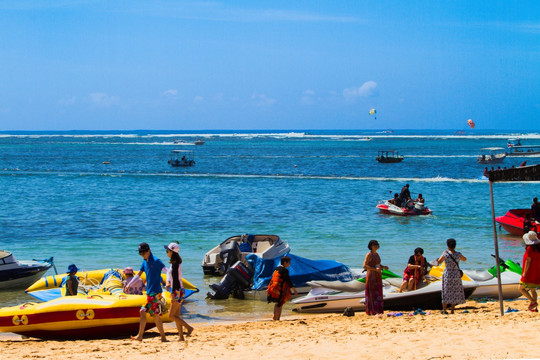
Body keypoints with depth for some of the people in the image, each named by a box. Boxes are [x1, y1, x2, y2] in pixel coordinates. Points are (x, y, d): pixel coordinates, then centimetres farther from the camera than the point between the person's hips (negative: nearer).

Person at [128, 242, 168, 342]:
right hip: (150, 291, 8)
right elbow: (138, 274, 20)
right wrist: (129, 285, 14)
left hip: (155, 292, -8)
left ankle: (140, 336, -7)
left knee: (143, 311, -11)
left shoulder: (155, 261, -11)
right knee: (155, 315, 8)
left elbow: (167, 270, -19)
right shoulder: (145, 262, 14)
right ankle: (163, 337, 10)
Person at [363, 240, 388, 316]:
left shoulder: (377, 254, 14)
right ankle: (373, 311, -10)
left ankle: (378, 311, 12)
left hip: (378, 276, 8)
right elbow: (364, 266, -17)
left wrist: (383, 267, 5)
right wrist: (375, 269, -24)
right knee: (372, 293, -9)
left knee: (378, 293, 8)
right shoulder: (369, 255, -10)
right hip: (371, 276, -8)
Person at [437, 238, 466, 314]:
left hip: (447, 275, -1)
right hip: (456, 275, 1)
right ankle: (452, 309, 10)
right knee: (455, 292, 10)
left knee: (446, 292, 7)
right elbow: (464, 259, 13)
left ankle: (444, 309, 7)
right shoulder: (458, 254, -8)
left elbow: (439, 262, 0)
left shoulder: (445, 255, -15)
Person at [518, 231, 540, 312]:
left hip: (530, 274, -8)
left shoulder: (530, 248, -16)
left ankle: (533, 301, -12)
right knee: (533, 290, 16)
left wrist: (524, 273, -13)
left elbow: (528, 261, -17)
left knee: (521, 288, 1)